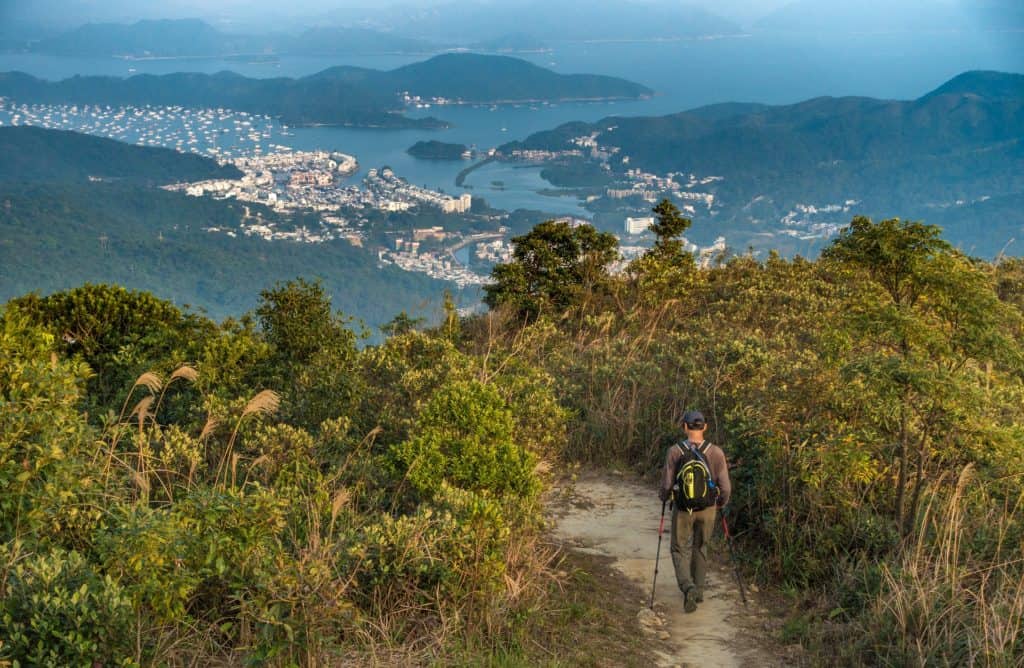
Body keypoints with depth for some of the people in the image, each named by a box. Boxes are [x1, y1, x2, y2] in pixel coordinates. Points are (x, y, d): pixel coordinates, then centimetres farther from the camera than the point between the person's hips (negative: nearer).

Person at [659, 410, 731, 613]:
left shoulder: (674, 451, -13)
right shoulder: (716, 452, -10)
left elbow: (667, 484, -9)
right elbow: (725, 487, -7)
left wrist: (664, 498, 13)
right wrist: (721, 503, 13)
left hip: (683, 508, -2)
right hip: (707, 508, 2)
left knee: (680, 550, 11)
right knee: (700, 548, 22)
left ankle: (688, 587, -12)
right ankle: (699, 590, 29)